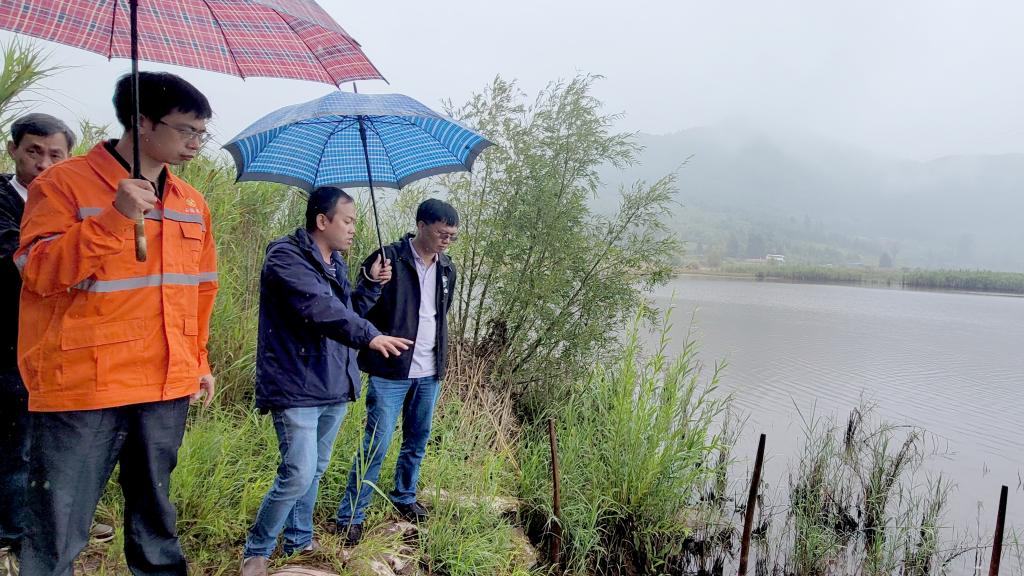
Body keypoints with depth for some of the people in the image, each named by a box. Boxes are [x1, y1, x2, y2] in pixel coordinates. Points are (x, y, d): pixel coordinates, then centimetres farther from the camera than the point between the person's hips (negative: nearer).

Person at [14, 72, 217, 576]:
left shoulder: (192, 203, 12)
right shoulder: (64, 184, -4)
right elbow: (38, 272, -14)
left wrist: (198, 361, 19)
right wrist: (113, 219, -22)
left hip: (167, 388, 5)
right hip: (80, 388, -5)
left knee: (155, 524, 18)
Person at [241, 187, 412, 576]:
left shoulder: (336, 263, 13)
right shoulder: (286, 257, -15)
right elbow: (322, 309, -30)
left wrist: (372, 284, 5)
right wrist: (370, 337, -39)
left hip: (333, 386, 9)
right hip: (296, 387, -8)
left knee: (315, 471, 17)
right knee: (298, 474, -11)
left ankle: (299, 541, 34)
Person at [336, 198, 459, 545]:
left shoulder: (447, 269, 9)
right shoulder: (389, 258, -11)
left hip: (429, 374, 6)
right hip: (391, 371, -6)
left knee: (418, 442, 17)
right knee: (377, 444, -4)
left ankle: (404, 497, 36)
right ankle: (350, 516, 8)